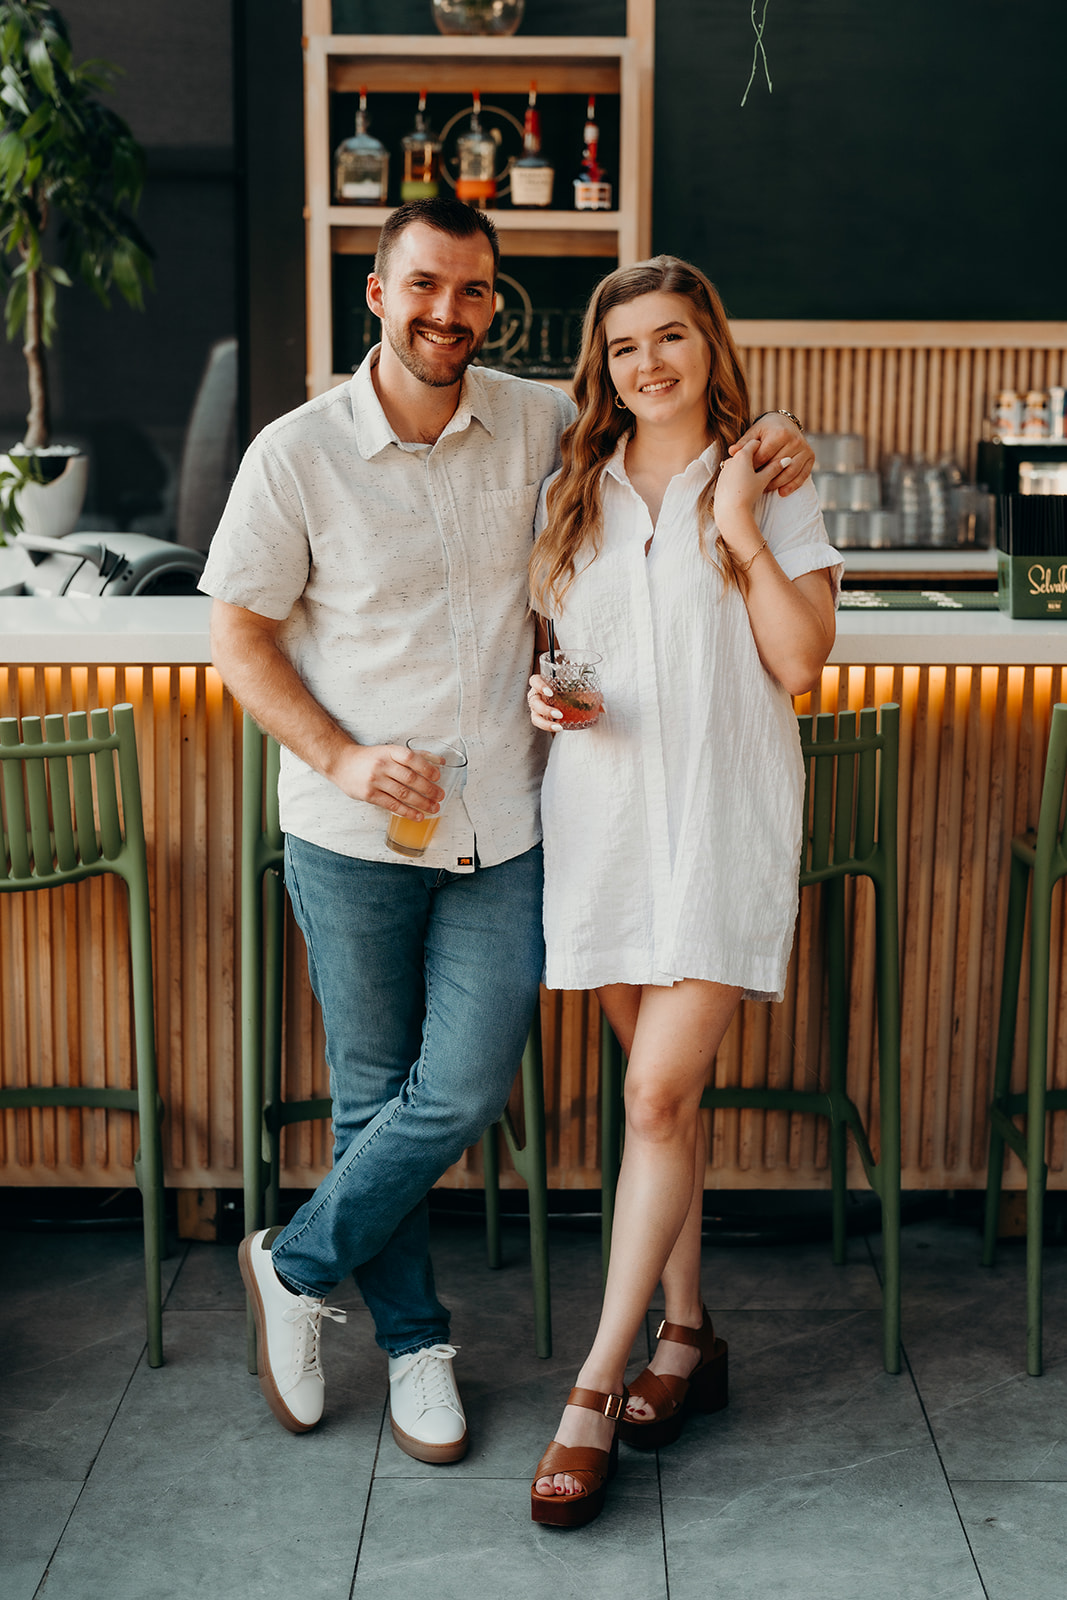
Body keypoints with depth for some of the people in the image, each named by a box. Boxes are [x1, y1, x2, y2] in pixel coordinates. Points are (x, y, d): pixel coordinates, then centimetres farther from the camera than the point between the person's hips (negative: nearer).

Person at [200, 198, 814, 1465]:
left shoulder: (536, 422, 1)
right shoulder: (297, 454, -7)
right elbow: (238, 638, -2)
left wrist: (761, 441, -2)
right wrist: (344, 757, -15)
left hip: (503, 833, 2)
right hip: (354, 837, -2)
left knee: (464, 1091, -1)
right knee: (374, 1094, 9)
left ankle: (296, 1268, 22)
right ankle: (414, 1340, 28)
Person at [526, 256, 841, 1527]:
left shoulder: (773, 488, 3)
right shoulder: (572, 495, 12)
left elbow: (799, 665, -4)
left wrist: (742, 533, -10)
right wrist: (541, 693, -1)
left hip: (723, 814, -4)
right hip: (602, 809, 4)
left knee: (660, 1096, -10)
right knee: (661, 1093, 10)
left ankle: (597, 1386, -5)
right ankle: (686, 1336, 24)